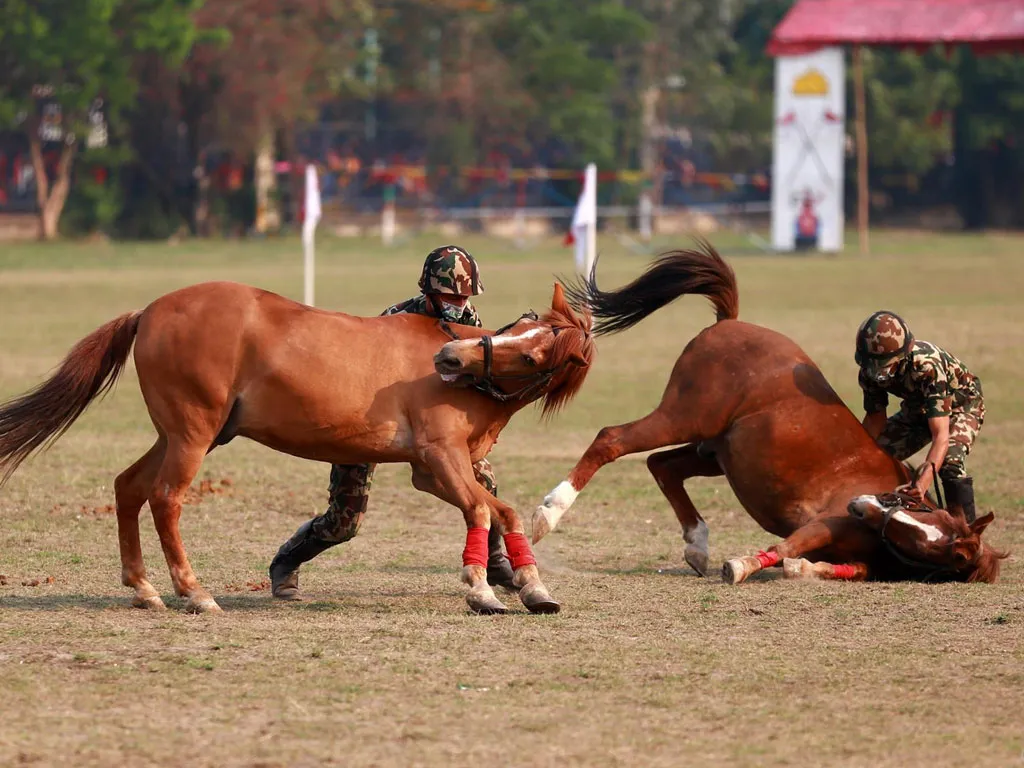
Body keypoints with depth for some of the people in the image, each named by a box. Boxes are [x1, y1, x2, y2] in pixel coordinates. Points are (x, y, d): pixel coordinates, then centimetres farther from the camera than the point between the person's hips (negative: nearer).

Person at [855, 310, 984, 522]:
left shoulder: (927, 366, -43)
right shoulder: (869, 372, -24)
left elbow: (940, 434, -48)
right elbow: (875, 418, -8)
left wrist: (925, 479, -61)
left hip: (961, 405, -6)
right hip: (917, 408, 6)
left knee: (950, 461, -32)